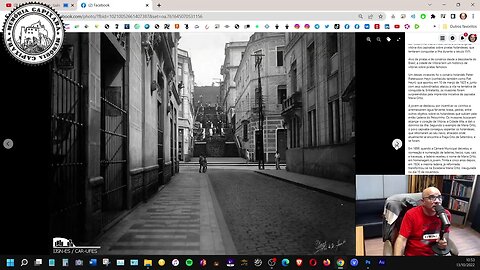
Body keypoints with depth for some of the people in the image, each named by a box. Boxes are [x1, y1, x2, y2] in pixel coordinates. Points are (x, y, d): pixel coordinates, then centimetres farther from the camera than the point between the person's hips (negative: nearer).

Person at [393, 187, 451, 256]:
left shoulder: (446, 214, -1)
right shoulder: (411, 214, -11)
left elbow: (446, 234, 16)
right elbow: (401, 239, -14)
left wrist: (444, 242, -6)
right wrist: (397, 255, -29)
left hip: (436, 253, 4)